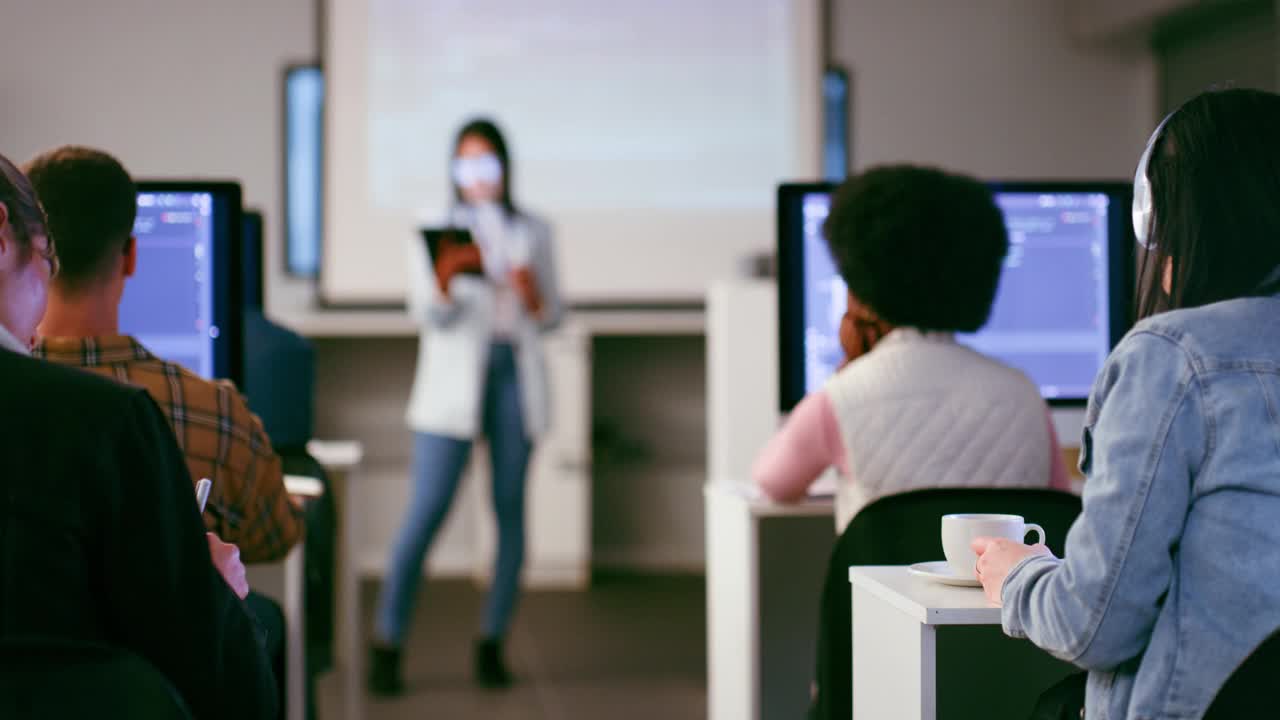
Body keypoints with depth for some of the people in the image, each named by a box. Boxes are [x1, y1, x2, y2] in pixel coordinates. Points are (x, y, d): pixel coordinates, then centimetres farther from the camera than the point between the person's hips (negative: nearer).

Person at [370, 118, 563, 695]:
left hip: (516, 373, 3)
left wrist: (533, 296, -8)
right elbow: (427, 313, -3)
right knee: (427, 511, -10)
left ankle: (492, 645, 10)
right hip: (454, 381, -2)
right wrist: (444, 276, -23)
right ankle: (387, 644, -6)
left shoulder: (533, 234, 13)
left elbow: (551, 318, 13)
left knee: (511, 509, 1)